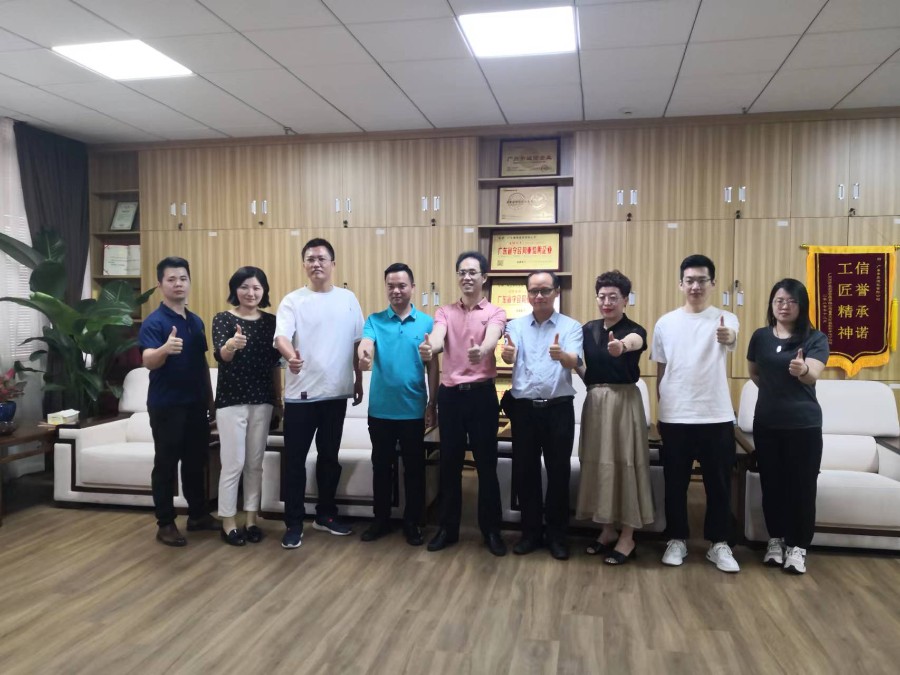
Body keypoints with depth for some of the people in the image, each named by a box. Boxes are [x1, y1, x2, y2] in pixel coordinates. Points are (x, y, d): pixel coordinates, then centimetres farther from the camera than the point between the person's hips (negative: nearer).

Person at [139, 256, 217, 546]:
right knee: (166, 464, 2)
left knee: (196, 461, 15)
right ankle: (165, 524, 13)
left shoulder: (196, 321, 10)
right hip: (166, 406, -6)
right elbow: (148, 361, -27)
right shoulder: (154, 322, -12)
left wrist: (210, 400, 15)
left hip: (195, 404, 7)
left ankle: (198, 514, 28)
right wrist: (166, 349, -48)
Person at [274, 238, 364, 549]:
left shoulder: (348, 299, 5)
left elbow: (358, 343, 11)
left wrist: (359, 381, 11)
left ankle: (325, 514, 29)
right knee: (295, 459, 3)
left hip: (336, 393, 3)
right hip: (301, 394, -3)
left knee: (329, 457, 14)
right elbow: (281, 337, -19)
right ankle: (294, 523, 14)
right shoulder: (292, 300, -3)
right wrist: (291, 356, -40)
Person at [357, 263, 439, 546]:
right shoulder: (374, 320, 2)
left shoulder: (426, 322, 0)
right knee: (381, 466, 12)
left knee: (414, 468, 8)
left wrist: (432, 404, 0)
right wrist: (363, 355, -42)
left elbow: (433, 365, 2)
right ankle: (381, 519, 27)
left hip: (413, 409, -1)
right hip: (380, 409, 1)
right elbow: (365, 344, -18)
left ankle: (412, 522, 22)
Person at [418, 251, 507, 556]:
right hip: (449, 394, 2)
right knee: (449, 464, 9)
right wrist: (428, 348, -40)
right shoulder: (445, 311, 7)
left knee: (486, 465, 5)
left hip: (482, 394, -2)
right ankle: (448, 528, 23)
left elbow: (491, 337, -23)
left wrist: (480, 351, -48)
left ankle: (491, 530, 19)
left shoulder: (495, 313, -1)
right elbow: (437, 336, -15)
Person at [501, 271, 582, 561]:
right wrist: (507, 353, -40)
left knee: (558, 472, 5)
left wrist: (561, 355, -42)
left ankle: (556, 534, 20)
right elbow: (508, 358, -15)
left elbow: (574, 361, -18)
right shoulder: (515, 326, 4)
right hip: (523, 408, 2)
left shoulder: (571, 326, -1)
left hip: (558, 408, -1)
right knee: (524, 471, 8)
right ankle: (531, 532, 23)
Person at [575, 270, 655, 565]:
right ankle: (608, 528, 26)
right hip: (594, 401, 5)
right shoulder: (588, 329, 7)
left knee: (625, 463, 0)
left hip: (624, 401, -5)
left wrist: (621, 346, -58)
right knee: (598, 463, 10)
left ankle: (627, 537, 13)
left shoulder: (634, 330, -10)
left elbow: (634, 342, -36)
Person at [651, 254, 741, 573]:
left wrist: (728, 337, -52)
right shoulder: (665, 323, 4)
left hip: (716, 416, -1)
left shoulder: (725, 319, -3)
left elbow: (732, 337, -28)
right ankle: (677, 540, 23)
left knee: (718, 484, 8)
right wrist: (662, 409, 9)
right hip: (674, 418, 2)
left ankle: (719, 543, 22)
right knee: (675, 483, 10)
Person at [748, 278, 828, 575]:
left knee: (802, 486, 1)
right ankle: (775, 540, 24)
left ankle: (797, 547, 14)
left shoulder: (815, 338, -7)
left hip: (804, 423, -3)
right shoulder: (760, 336, 2)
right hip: (767, 422, 3)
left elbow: (813, 375, -24)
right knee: (772, 484, 9)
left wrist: (801, 369, -45)